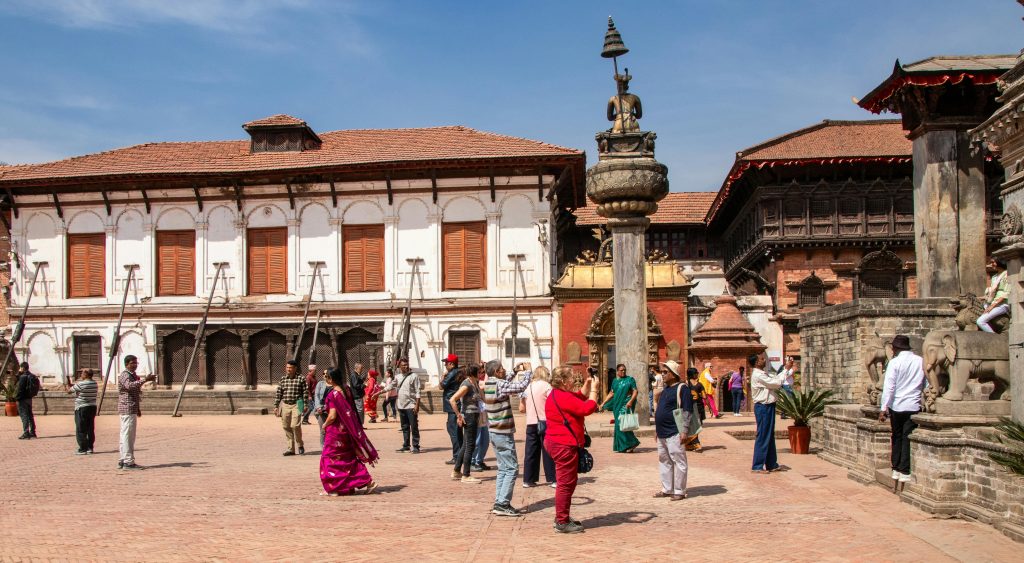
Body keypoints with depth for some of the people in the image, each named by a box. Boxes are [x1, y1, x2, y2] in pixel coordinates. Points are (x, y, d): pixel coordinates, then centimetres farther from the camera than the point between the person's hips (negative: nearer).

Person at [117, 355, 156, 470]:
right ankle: (128, 461, -11)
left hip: (132, 410, 10)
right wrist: (145, 380, -40)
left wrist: (138, 409, 28)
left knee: (126, 435, 12)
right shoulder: (124, 375, -11)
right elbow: (129, 385, -34)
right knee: (127, 435, -10)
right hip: (127, 409, -10)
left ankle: (123, 461, 16)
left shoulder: (133, 375, 21)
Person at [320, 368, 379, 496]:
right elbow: (351, 412, 11)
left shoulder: (333, 394, -19)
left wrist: (325, 424, -3)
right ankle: (367, 482, 8)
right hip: (347, 430, 8)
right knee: (349, 459, 14)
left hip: (335, 431, -8)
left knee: (330, 459, 6)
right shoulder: (347, 391, 4)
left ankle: (333, 488, 10)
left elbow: (332, 416, -22)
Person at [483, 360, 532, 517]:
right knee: (511, 468, -4)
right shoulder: (500, 385, -19)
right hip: (503, 433, -9)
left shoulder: (488, 384, 7)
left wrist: (516, 371, 19)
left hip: (494, 432, 9)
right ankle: (502, 504, -7)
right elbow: (521, 386, -21)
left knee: (503, 469, 15)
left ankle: (499, 503, 15)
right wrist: (528, 371, -6)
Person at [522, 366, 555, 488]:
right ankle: (552, 479, 1)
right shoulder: (546, 386, -6)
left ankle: (528, 480, 9)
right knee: (548, 451, 1)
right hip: (544, 422, -5)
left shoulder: (528, 387, 10)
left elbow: (522, 401, 15)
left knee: (530, 452, 8)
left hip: (530, 423, 5)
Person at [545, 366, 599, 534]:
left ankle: (562, 518, 31)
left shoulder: (559, 394, 13)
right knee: (566, 483, -5)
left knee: (568, 482, 21)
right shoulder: (563, 397, -21)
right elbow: (588, 408, -23)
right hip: (565, 445, -12)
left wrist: (587, 384, 10)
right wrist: (594, 389, -11)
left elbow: (580, 398, 24)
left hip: (559, 443, 12)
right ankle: (562, 523, 0)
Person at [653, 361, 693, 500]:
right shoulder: (666, 389, 17)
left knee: (678, 462, -2)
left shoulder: (682, 388, -10)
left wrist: (684, 431, -20)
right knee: (664, 461, 14)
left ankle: (679, 491, 3)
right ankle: (667, 489, 22)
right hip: (662, 433, 9)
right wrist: (657, 429, 22)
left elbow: (687, 411, -15)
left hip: (674, 433, -9)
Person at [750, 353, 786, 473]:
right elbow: (776, 383, -20)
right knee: (763, 436, -5)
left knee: (770, 436, 15)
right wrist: (786, 370, -12)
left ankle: (771, 464, 23)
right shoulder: (758, 375, -18)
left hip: (767, 406, 10)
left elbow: (775, 378, 14)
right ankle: (757, 466, 0)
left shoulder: (761, 374, 15)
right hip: (763, 407, -10)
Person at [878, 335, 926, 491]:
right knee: (908, 440, 2)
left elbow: (889, 386, -10)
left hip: (897, 406, -1)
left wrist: (884, 408, -9)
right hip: (914, 406, 1)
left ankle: (896, 474, 17)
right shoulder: (921, 361, 3)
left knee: (897, 438, 13)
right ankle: (904, 478, -1)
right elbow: (925, 385, 12)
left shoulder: (894, 362, -6)